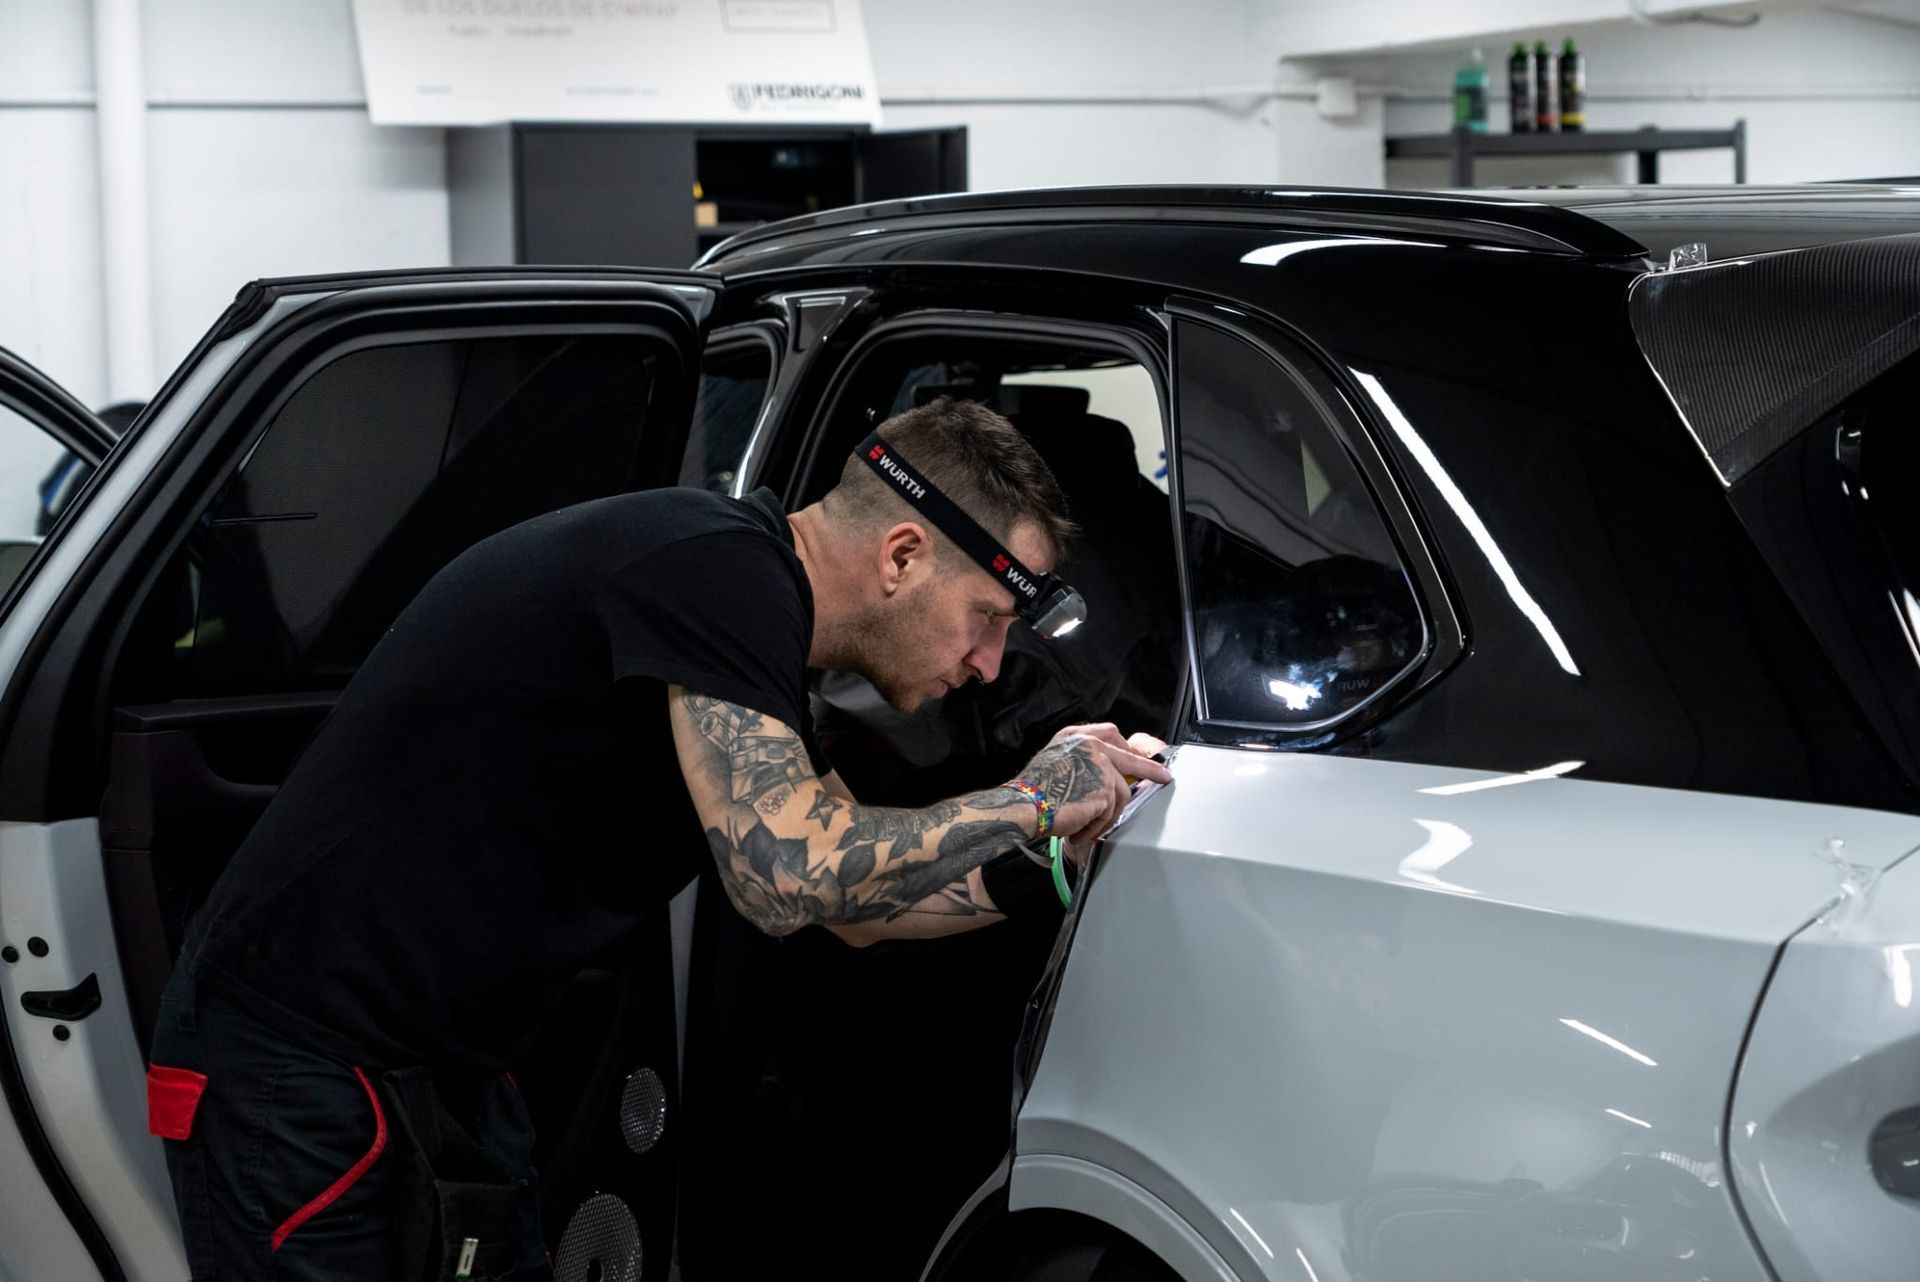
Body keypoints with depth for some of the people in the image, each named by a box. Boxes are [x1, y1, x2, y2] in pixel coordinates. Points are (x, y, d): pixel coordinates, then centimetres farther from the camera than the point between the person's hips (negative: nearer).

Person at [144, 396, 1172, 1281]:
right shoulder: (716, 566, -19)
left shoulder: (750, 609, 12)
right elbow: (790, 877, -28)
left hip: (441, 1074, 10)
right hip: (303, 1072, -10)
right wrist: (1028, 803, -15)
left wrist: (1047, 859, 10)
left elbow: (854, 896, 22)